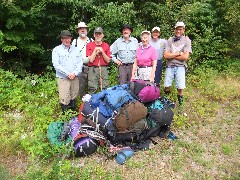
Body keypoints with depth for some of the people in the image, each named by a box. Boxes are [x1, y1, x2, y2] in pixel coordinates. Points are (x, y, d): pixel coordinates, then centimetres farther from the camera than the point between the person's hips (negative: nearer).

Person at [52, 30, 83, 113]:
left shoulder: (75, 49, 15)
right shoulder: (56, 50, 3)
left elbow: (80, 62, 7)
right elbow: (56, 65, -7)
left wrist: (75, 73, -8)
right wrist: (68, 74, -13)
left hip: (75, 78, 4)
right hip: (63, 78, -3)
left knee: (73, 98, 10)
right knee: (64, 100, -6)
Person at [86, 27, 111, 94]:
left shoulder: (106, 46, 10)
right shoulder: (89, 45, 5)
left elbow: (108, 60, 5)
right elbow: (91, 60, -4)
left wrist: (102, 52, -4)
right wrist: (95, 50, -7)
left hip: (103, 69, 2)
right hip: (93, 69, -2)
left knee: (104, 88, 3)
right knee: (93, 89, -3)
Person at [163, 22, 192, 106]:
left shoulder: (187, 40, -1)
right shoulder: (170, 40, 3)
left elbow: (185, 57, -10)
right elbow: (166, 55, -6)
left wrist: (171, 55, -6)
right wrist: (178, 53, -9)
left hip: (180, 66, -1)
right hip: (170, 66, 1)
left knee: (180, 87, -2)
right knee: (167, 86, 3)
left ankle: (180, 101, 20)